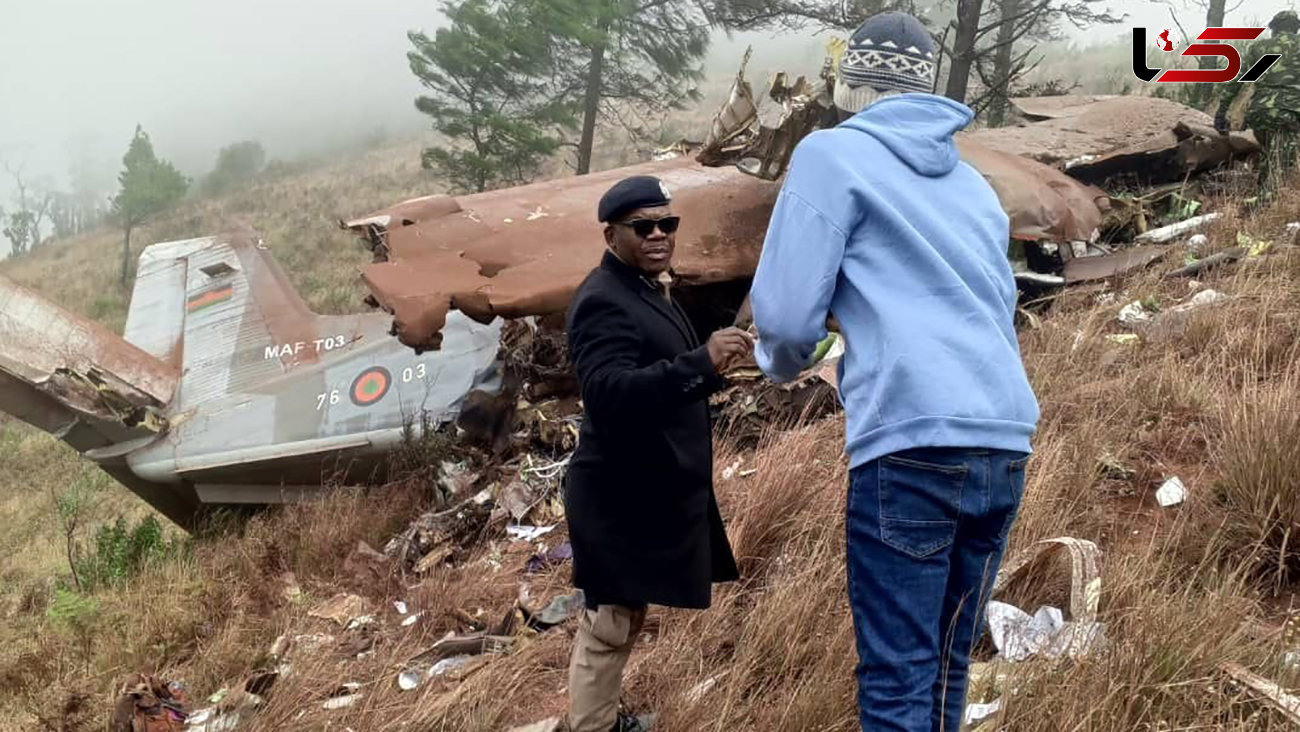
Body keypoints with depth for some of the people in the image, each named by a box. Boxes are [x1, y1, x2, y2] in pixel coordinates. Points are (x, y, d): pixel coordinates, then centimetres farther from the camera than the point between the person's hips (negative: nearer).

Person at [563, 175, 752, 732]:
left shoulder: (647, 290, 14)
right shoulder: (603, 300, -19)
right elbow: (610, 395, -34)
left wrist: (711, 370, 12)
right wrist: (700, 362, -42)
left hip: (652, 492, 10)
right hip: (624, 499, -10)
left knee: (623, 621, 21)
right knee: (608, 627, -2)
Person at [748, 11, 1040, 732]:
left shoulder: (832, 152, 1)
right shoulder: (974, 183, 22)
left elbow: (786, 314, -5)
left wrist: (781, 364, 17)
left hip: (910, 448, -7)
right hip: (1007, 448, 7)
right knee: (946, 670, 17)